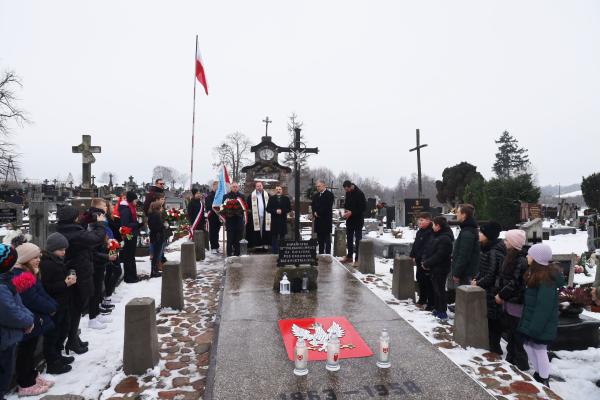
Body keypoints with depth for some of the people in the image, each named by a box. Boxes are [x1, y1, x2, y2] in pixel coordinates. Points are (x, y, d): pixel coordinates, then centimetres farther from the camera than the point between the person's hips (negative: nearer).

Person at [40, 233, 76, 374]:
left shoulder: (57, 261, 11)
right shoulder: (46, 264, -20)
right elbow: (47, 287, -24)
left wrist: (69, 279, 5)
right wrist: (65, 283, -24)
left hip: (62, 303, 10)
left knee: (63, 330, 20)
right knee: (52, 334, 2)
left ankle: (57, 356, 35)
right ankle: (52, 364, 14)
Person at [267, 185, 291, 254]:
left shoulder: (286, 198, 8)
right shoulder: (271, 198, 7)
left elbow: (289, 209, 2)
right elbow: (268, 209, 0)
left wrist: (281, 211, -12)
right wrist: (275, 211, -14)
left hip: (283, 220, 1)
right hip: (274, 220, 0)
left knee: (282, 237, 4)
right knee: (274, 238, 3)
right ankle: (275, 252, 9)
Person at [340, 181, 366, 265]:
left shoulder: (359, 193, -16)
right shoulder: (348, 193, 5)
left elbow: (363, 207, -16)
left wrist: (352, 212, -20)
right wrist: (346, 210, -1)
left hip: (358, 220, -7)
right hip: (349, 219, 7)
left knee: (358, 239, -2)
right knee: (349, 238, 14)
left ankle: (357, 259, 3)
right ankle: (349, 256, 26)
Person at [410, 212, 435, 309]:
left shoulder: (431, 233, -19)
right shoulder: (420, 232, 13)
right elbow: (415, 245, 19)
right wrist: (413, 256, 15)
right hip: (419, 261, 10)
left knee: (428, 283, -3)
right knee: (420, 280, 20)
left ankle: (431, 304, 6)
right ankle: (422, 300, 35)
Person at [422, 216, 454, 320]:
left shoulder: (445, 238, -20)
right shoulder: (436, 235, 11)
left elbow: (438, 256, -23)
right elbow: (428, 249, 14)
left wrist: (427, 263, -17)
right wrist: (425, 260, 0)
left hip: (440, 269, -10)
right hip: (434, 268, 10)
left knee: (439, 290, -1)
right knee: (434, 289, 17)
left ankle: (443, 312, 8)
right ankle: (437, 309, 29)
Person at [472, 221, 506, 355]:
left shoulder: (494, 252, -22)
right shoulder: (487, 249, 8)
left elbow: (491, 275, -21)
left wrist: (478, 284, -11)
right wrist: (476, 279, 5)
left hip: (492, 292, -9)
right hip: (487, 290, 9)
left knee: (493, 319, 3)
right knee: (490, 318, 18)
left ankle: (495, 347, 16)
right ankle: (493, 345, 31)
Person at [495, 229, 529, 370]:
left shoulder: (522, 260, -19)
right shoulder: (511, 256, 9)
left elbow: (515, 283, -22)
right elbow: (503, 277, 14)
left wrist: (502, 295, -14)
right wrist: (500, 293, 6)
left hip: (516, 303, -9)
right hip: (509, 301, 9)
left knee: (517, 335, 2)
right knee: (510, 332, 19)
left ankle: (522, 364, 14)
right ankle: (510, 359, 31)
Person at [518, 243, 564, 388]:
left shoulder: (547, 278, -23)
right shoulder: (535, 273, 8)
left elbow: (544, 306, -25)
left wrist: (535, 327, -23)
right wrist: (529, 323, 18)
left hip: (541, 323, -9)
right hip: (531, 319, 9)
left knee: (540, 350, 3)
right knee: (528, 346, 17)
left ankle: (544, 383, 19)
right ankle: (538, 374, 34)